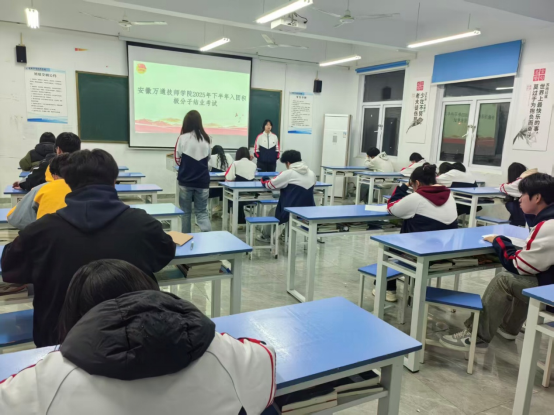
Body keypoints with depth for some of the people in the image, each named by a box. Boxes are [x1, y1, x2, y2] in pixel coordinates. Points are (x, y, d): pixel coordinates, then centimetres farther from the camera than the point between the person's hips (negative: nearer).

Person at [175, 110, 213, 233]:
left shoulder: (183, 138, -8)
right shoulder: (206, 138, -1)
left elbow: (178, 159, 3)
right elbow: (209, 162, 7)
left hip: (186, 181, -2)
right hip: (202, 181, 2)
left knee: (186, 212, 13)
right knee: (202, 212, 8)